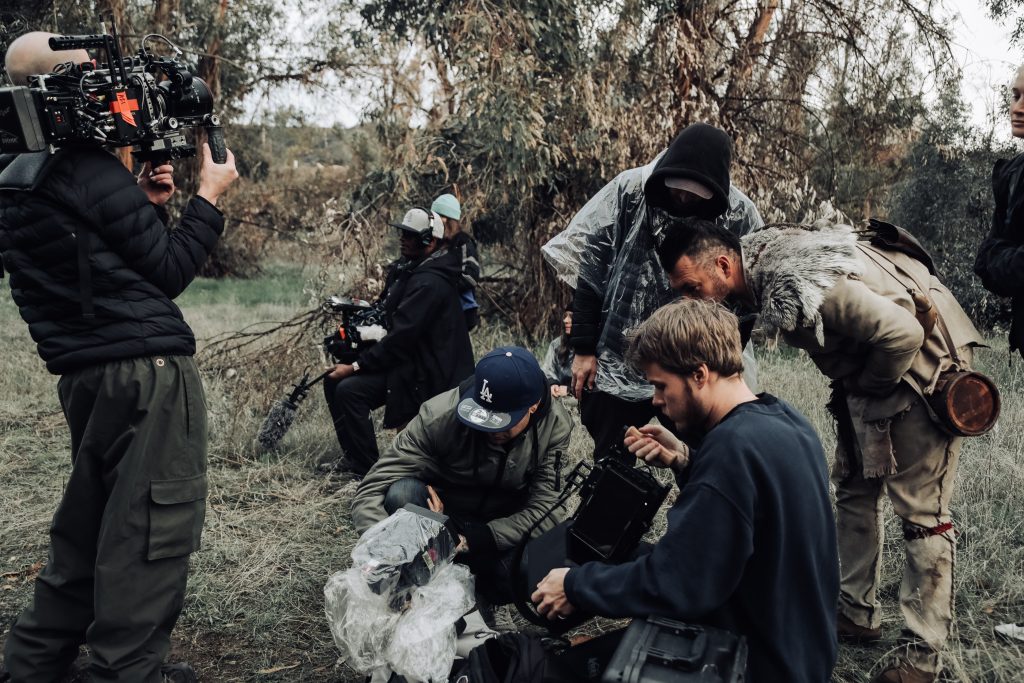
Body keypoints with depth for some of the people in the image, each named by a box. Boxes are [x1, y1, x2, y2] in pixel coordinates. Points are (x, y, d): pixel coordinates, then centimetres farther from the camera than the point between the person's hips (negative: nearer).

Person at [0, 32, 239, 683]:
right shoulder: (91, 170, -13)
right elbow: (169, 272, -7)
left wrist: (146, 205, 12)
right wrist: (209, 197, 2)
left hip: (84, 373, 9)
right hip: (148, 369, -9)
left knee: (87, 523, 20)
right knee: (152, 530, -1)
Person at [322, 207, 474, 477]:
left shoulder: (429, 283, -22)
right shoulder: (406, 268, 11)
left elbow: (401, 336, -26)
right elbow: (384, 310, 22)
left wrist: (356, 365, -21)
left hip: (425, 374, -10)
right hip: (406, 357, 11)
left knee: (349, 390, -23)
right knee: (334, 379, 7)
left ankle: (367, 469, -10)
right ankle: (352, 456, 15)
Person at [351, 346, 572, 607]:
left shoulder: (555, 427, -20)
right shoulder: (439, 415, -26)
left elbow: (544, 509, -21)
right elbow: (370, 492, -27)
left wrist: (474, 540, -35)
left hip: (507, 525, 1)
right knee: (402, 493, -35)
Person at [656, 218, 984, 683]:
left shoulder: (799, 288, -35)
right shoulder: (763, 259, -7)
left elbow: (903, 334, -35)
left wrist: (866, 388, -19)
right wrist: (851, 390, 3)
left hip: (920, 358, -9)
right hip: (869, 365, 9)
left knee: (920, 510, -5)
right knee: (853, 491, 14)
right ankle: (858, 614, 27)